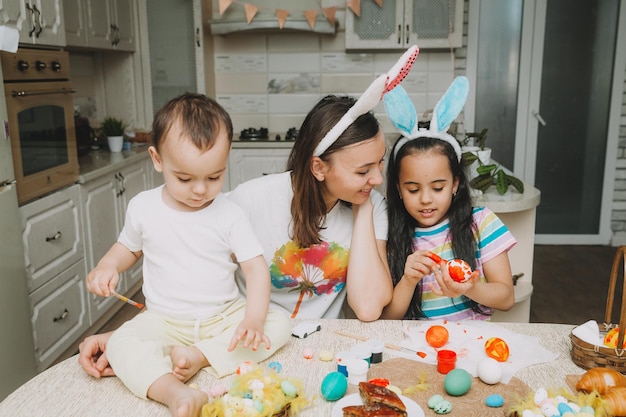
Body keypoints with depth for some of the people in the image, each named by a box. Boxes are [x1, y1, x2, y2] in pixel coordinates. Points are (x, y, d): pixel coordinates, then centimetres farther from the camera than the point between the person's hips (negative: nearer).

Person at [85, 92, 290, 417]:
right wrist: (107, 266, -7)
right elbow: (129, 246, 16)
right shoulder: (142, 207, -3)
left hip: (225, 314, 1)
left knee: (279, 324, -20)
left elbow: (256, 267, -11)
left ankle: (198, 356, -25)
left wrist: (254, 318, -27)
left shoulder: (229, 214, -9)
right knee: (119, 345, -27)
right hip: (164, 320, 0)